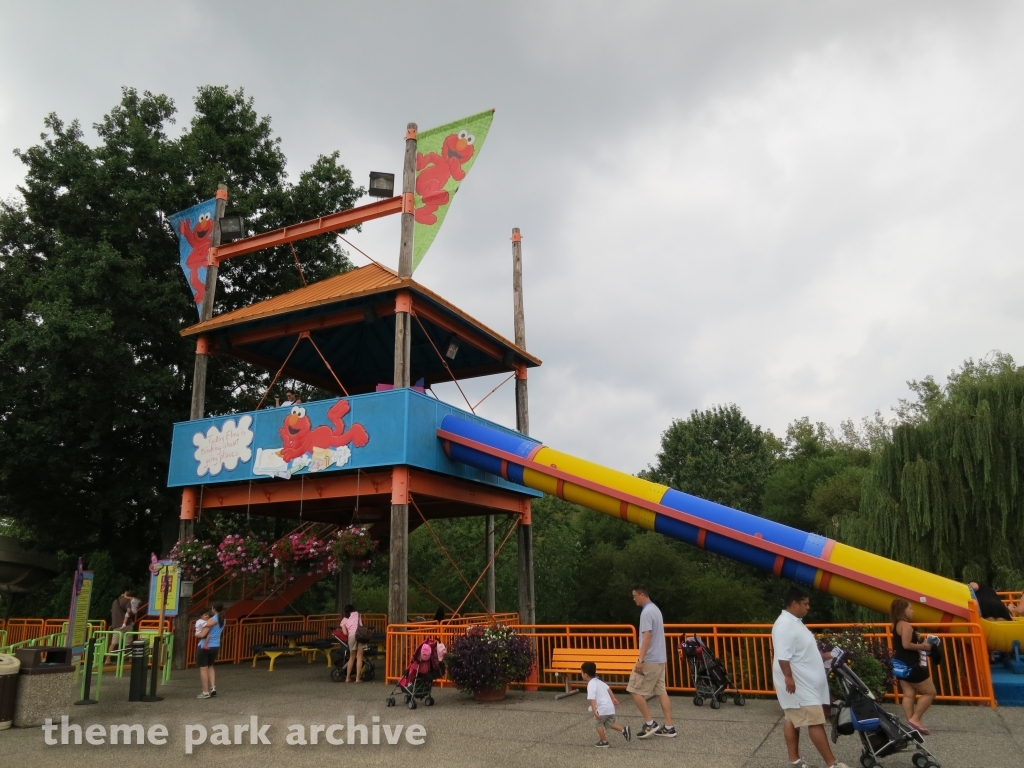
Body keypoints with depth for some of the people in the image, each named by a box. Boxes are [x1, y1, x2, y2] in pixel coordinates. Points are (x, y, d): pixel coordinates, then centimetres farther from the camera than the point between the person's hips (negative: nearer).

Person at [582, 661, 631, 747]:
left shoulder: (591, 685, -15)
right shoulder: (598, 681, 13)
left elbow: (592, 699, -26)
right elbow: (608, 688, 25)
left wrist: (594, 711, -34)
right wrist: (613, 699, 34)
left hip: (602, 708, -8)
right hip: (610, 706, 8)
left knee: (599, 724, 12)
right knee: (610, 723, 20)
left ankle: (604, 741, 21)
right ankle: (624, 729, 4)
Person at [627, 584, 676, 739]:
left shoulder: (646, 612, -17)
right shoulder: (655, 609, 14)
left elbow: (647, 637, -24)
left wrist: (640, 659, -25)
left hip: (649, 660, -10)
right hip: (659, 659, 10)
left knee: (635, 690, -2)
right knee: (661, 692, 9)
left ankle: (649, 723, 1)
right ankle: (669, 727, 10)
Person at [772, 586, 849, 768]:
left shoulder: (795, 622, 14)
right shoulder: (785, 624, -20)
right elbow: (783, 656, -26)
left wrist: (824, 656, 20)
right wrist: (788, 677, -27)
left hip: (804, 682, 10)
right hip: (796, 683, -10)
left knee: (794, 719, 13)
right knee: (816, 721, -6)